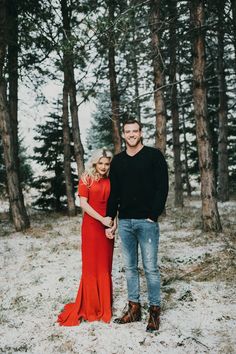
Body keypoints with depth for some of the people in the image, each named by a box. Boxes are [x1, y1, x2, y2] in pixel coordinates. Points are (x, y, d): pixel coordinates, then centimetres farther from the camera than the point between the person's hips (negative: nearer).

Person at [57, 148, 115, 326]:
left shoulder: (111, 181, 6)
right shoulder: (86, 179, -4)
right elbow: (83, 203, -10)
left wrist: (113, 222, -6)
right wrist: (102, 219, -17)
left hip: (107, 226, 3)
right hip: (91, 225, -3)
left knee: (105, 265, 11)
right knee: (91, 265, 5)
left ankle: (105, 305, 24)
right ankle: (90, 306, 18)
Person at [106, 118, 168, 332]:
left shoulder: (154, 155, 0)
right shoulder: (118, 161, 12)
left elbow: (162, 187, -5)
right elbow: (113, 193, 14)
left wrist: (153, 215, -11)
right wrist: (110, 220, 10)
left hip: (146, 221, -4)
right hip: (124, 222, 5)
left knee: (150, 268, 1)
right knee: (130, 267, 11)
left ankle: (155, 311, 14)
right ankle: (134, 308, 23)